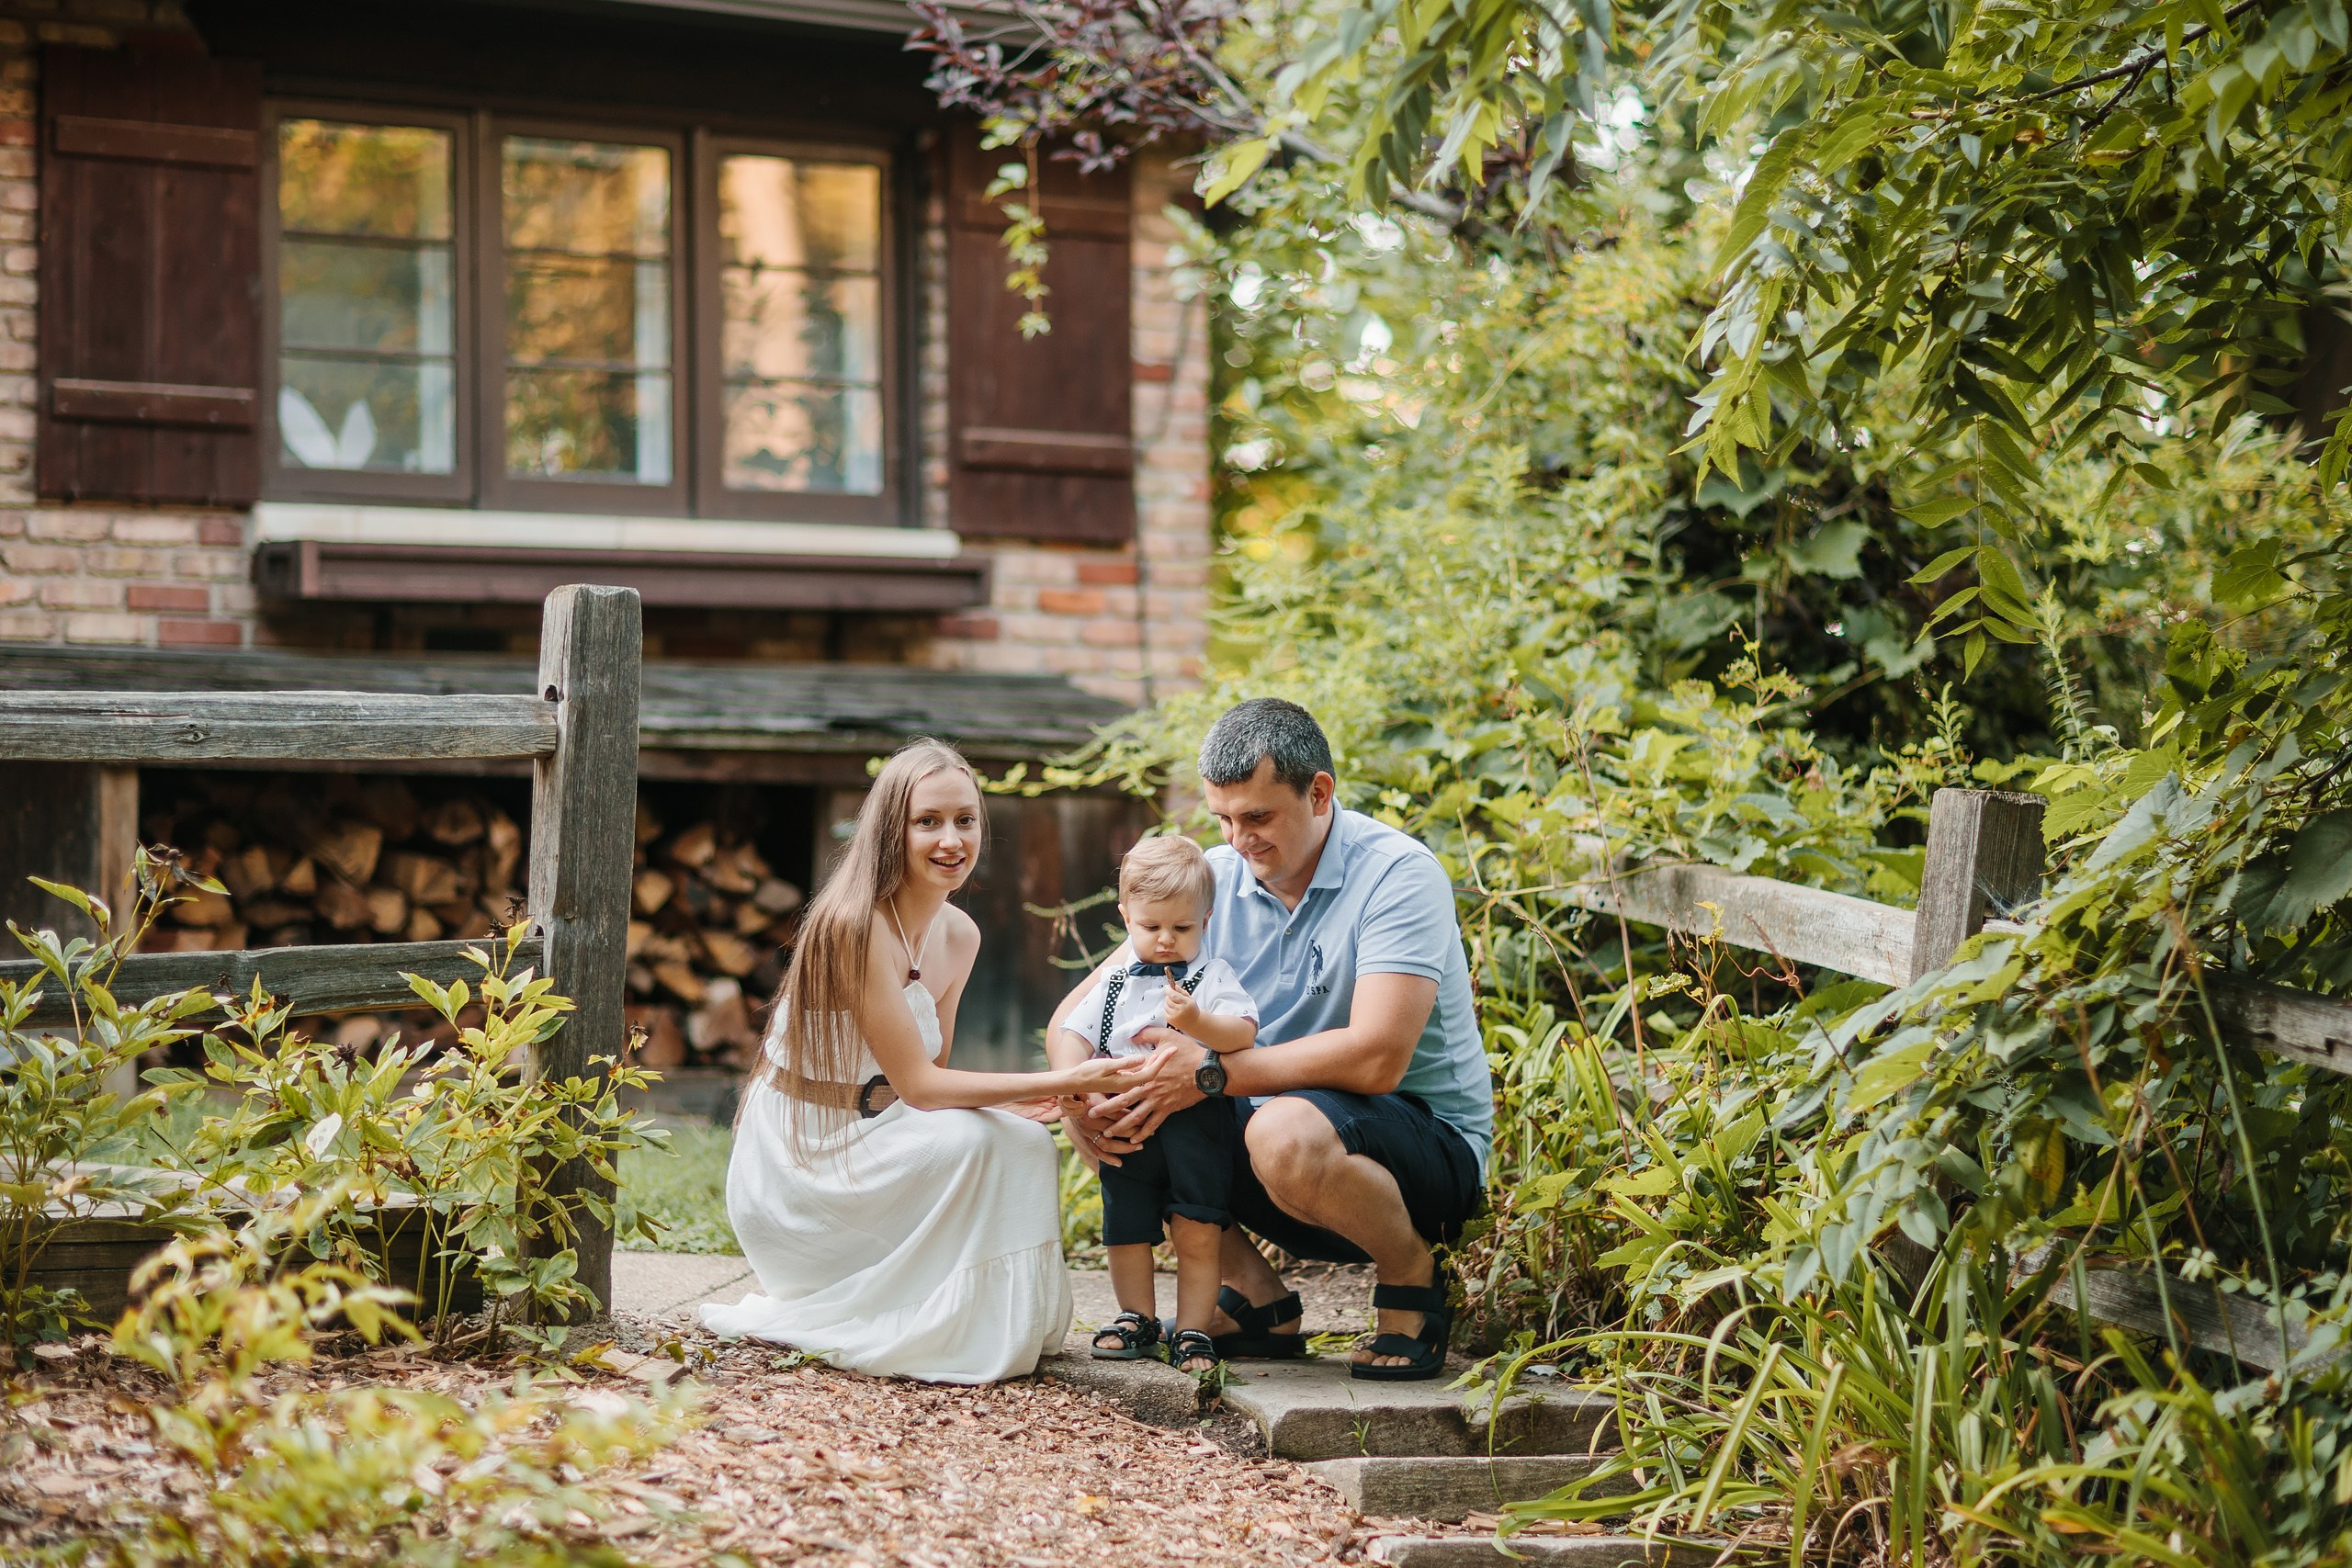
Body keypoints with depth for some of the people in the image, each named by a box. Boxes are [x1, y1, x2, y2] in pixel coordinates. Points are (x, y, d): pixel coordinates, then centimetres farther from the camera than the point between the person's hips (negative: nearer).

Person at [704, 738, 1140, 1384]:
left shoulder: (960, 936, 3)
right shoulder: (853, 924, -24)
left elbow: (927, 1076, 8)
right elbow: (917, 1085, -25)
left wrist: (1032, 1093, -12)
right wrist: (1061, 1081, -28)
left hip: (869, 1140, 7)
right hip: (799, 1162, -7)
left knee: (1027, 1143, -15)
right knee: (977, 1145, -27)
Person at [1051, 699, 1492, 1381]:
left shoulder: (1397, 875, -17)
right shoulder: (1217, 877, 1)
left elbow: (1376, 1059, -30)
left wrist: (1211, 1073, -29)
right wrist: (1077, 1088, -22)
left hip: (1429, 1140, -7)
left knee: (1287, 1132, -38)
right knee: (1101, 1106, -7)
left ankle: (1412, 1288, -8)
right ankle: (1258, 1299, 2)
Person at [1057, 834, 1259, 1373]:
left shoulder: (1213, 977, 1)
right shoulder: (1115, 984, 11)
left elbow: (1243, 1033, -12)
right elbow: (1075, 1035, 9)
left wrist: (1197, 1021, -30)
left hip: (1195, 1126, -3)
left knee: (1198, 1236, -2)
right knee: (1124, 1232, 10)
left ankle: (1192, 1330, 9)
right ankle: (1137, 1316, 28)